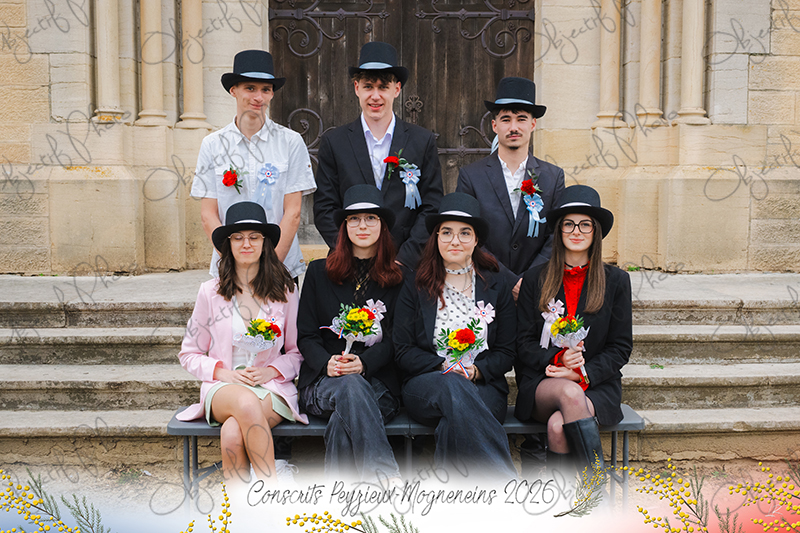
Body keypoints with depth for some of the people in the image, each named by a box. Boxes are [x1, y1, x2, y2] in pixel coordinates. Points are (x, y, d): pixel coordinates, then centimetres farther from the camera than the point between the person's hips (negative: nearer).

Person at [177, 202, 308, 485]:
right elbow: (189, 354, 13)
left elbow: (298, 351, 14)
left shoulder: (285, 290, 8)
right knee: (246, 402, -38)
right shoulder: (210, 292, 8)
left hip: (273, 388, 0)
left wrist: (271, 370, -7)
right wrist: (223, 372, -6)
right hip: (222, 388, 1)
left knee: (233, 432, -34)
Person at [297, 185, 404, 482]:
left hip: (378, 382, 0)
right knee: (351, 388, -37)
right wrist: (327, 363, -14)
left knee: (344, 417, -36)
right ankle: (390, 482, -49)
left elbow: (394, 338, 4)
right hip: (323, 382, 0)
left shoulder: (397, 279, 13)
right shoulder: (319, 273, 15)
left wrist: (363, 363, -18)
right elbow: (306, 335, 9)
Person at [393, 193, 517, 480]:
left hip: (484, 385, 1)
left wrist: (476, 369, -10)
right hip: (425, 385, -1)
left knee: (455, 421, -36)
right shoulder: (416, 288, 11)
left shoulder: (496, 286, 14)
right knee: (452, 388, -37)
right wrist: (444, 366, -11)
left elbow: (506, 352, 11)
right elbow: (403, 351, 5)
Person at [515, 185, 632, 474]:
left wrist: (582, 373, -11)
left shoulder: (616, 281, 8)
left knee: (558, 426, -33)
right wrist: (557, 360, -14)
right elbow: (523, 342, 7)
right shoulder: (535, 279, 9)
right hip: (542, 383, 1)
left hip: (597, 385, 0)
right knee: (570, 393, -35)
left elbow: (621, 347, 6)